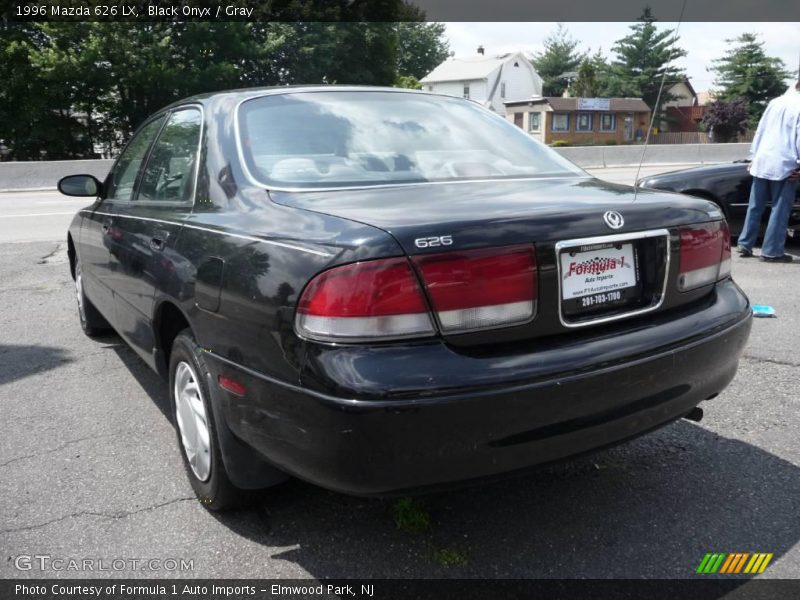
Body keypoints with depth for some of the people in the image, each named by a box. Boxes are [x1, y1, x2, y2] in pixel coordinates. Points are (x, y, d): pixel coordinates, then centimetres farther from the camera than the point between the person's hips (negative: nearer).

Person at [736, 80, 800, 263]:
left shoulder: (775, 102, 13)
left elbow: (760, 130, 14)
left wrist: (754, 156, 18)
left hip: (762, 161, 6)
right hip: (784, 165, -6)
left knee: (755, 206, 12)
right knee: (780, 209, -1)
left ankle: (745, 244, 13)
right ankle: (772, 251, -2)